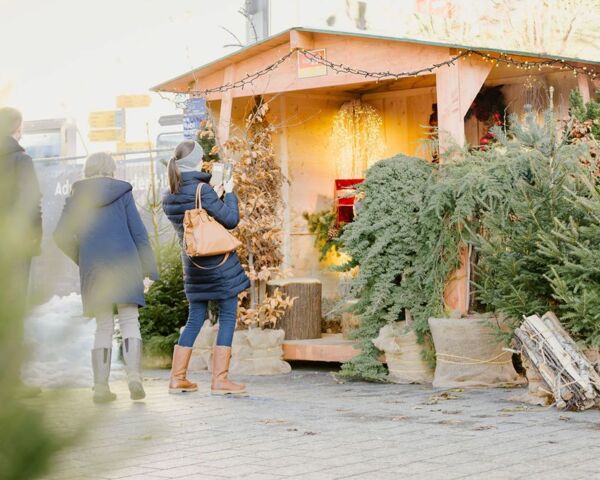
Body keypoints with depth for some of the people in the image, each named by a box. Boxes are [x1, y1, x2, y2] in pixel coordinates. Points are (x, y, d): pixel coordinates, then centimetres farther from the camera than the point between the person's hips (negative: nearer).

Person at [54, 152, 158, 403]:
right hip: (124, 263, -2)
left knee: (103, 326, 8)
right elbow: (138, 232, 0)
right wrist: (150, 268, 3)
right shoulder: (122, 192, 4)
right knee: (129, 320, 3)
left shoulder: (75, 198, 8)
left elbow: (62, 237, 2)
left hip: (93, 268, 2)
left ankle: (101, 386, 4)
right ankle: (134, 374, -16)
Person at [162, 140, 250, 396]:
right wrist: (229, 193, 0)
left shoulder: (169, 197, 5)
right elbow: (231, 220, -14)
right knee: (227, 317, 1)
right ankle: (220, 379, -2)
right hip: (218, 261, -7)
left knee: (195, 319, 15)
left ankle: (177, 378, 14)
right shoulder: (202, 190, -16)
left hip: (193, 264, 7)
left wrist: (215, 194, 19)